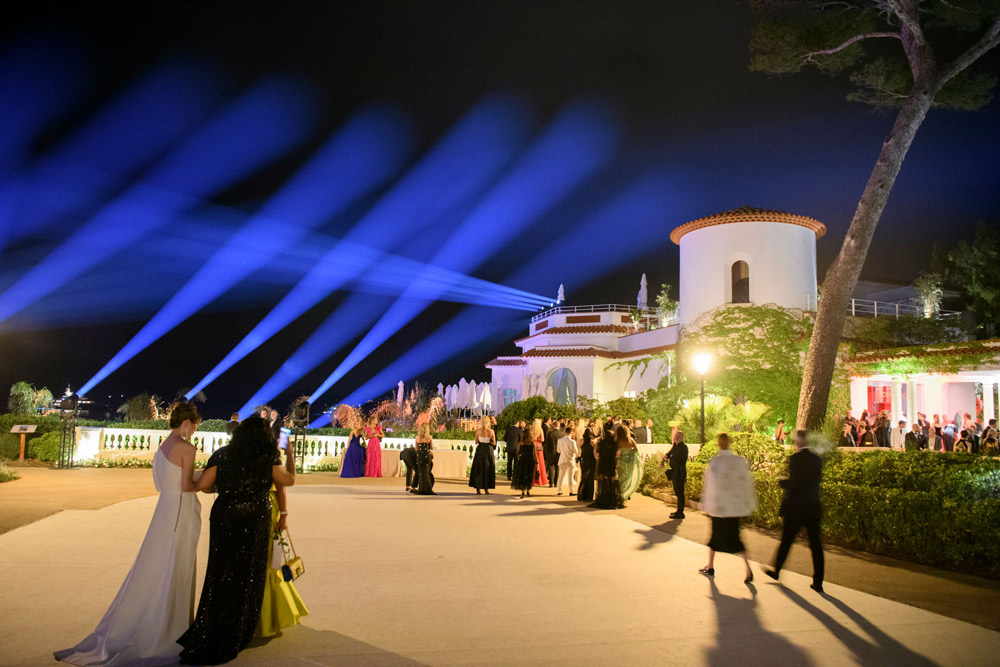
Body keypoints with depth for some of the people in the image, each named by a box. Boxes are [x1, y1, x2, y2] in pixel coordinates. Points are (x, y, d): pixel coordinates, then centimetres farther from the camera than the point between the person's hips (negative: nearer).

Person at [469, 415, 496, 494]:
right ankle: (486, 489, 10)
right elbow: (494, 443, -3)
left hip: (480, 450, 1)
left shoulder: (478, 430, -5)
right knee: (487, 469, 10)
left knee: (478, 469, 10)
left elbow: (476, 442, 2)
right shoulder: (491, 431, -8)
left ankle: (478, 489, 8)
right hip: (488, 450, -1)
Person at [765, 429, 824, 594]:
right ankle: (818, 582, 9)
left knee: (786, 541, 10)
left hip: (796, 508, -5)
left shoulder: (795, 458, -15)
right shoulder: (817, 460, 4)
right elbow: (816, 483, 13)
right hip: (814, 508, 5)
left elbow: (793, 484, -19)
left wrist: (781, 481, 0)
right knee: (815, 544, 8)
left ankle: (776, 571, 27)